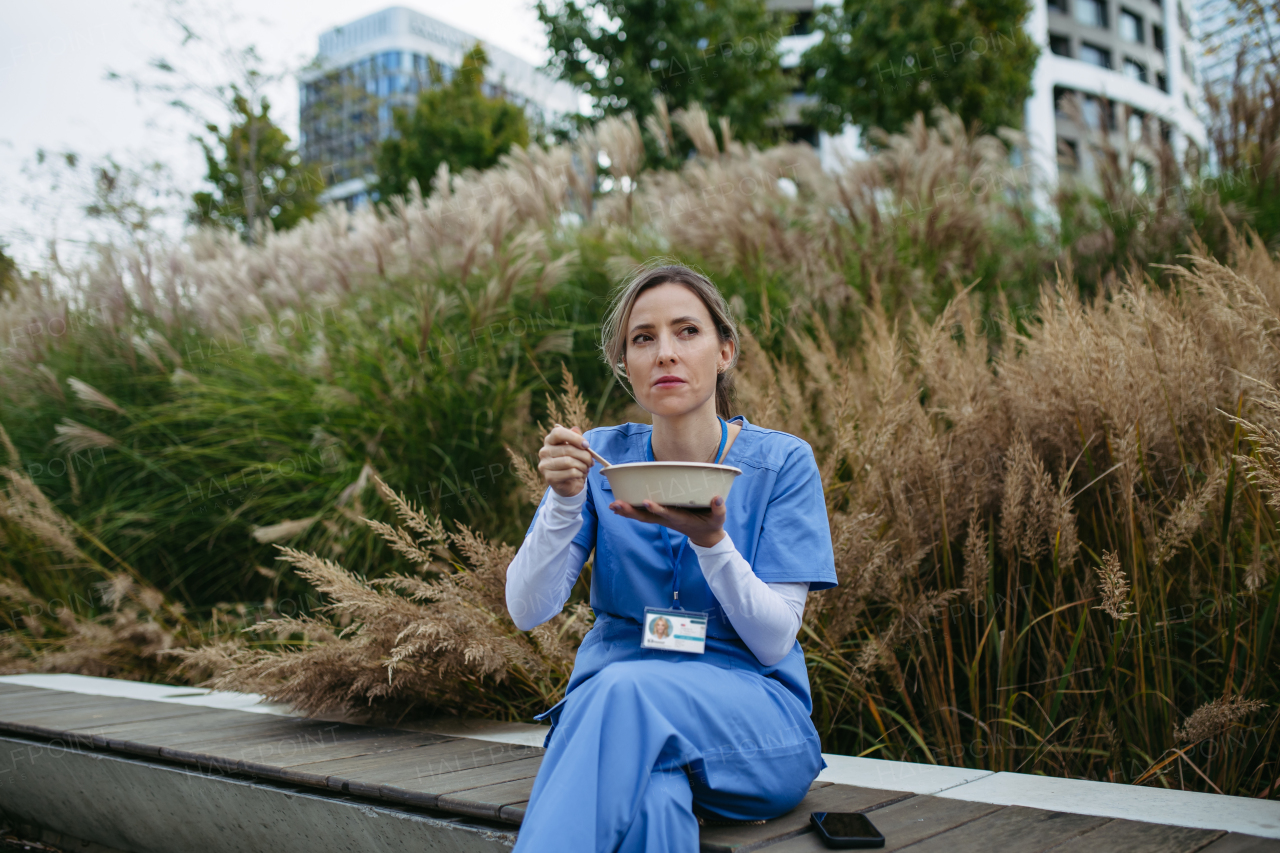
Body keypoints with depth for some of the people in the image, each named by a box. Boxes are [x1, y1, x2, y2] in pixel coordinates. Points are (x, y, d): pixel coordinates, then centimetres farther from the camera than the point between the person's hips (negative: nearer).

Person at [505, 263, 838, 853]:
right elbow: (527, 613, -2)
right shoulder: (600, 457, 3)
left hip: (755, 725, 0)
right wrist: (565, 500, -19)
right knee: (650, 804, -37)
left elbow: (774, 642, -8)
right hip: (612, 712, 1)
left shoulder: (781, 462, -3)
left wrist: (710, 540, -25)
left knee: (624, 688, -34)